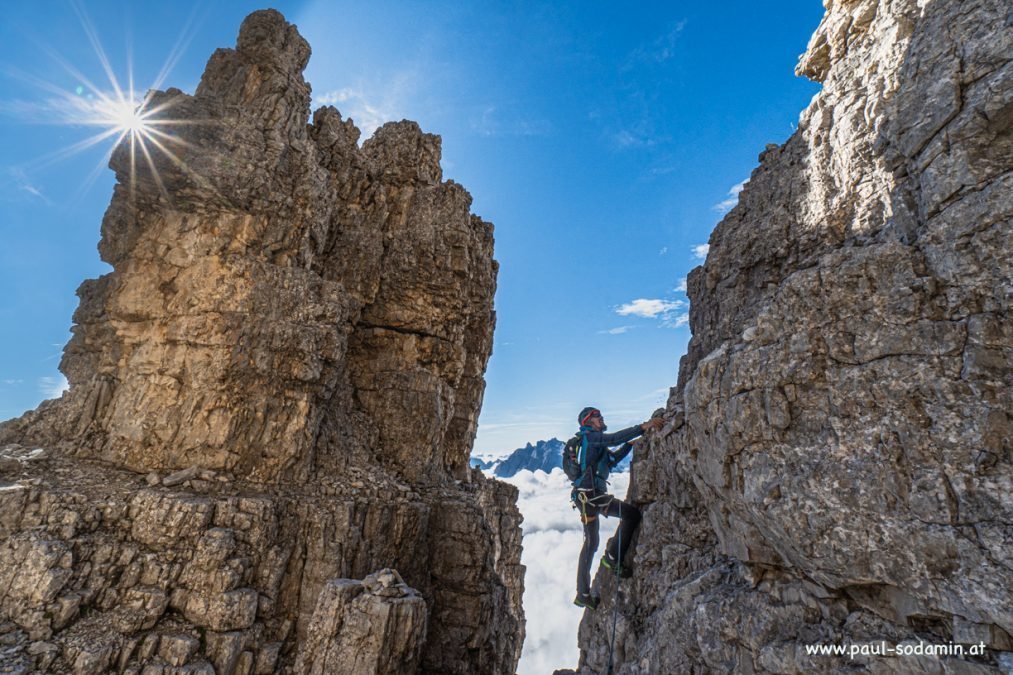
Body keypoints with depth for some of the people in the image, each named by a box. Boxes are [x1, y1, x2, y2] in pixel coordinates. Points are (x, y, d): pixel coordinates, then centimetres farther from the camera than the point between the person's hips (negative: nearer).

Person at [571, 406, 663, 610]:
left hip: (586, 496, 10)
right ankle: (613, 557, -5)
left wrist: (630, 444, 18)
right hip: (589, 493, -10)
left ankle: (583, 594, 23)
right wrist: (643, 427, -25)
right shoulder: (590, 436, -6)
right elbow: (614, 438, -22)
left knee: (590, 543, 16)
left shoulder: (595, 442, 23)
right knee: (632, 513, -13)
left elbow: (612, 459, 27)